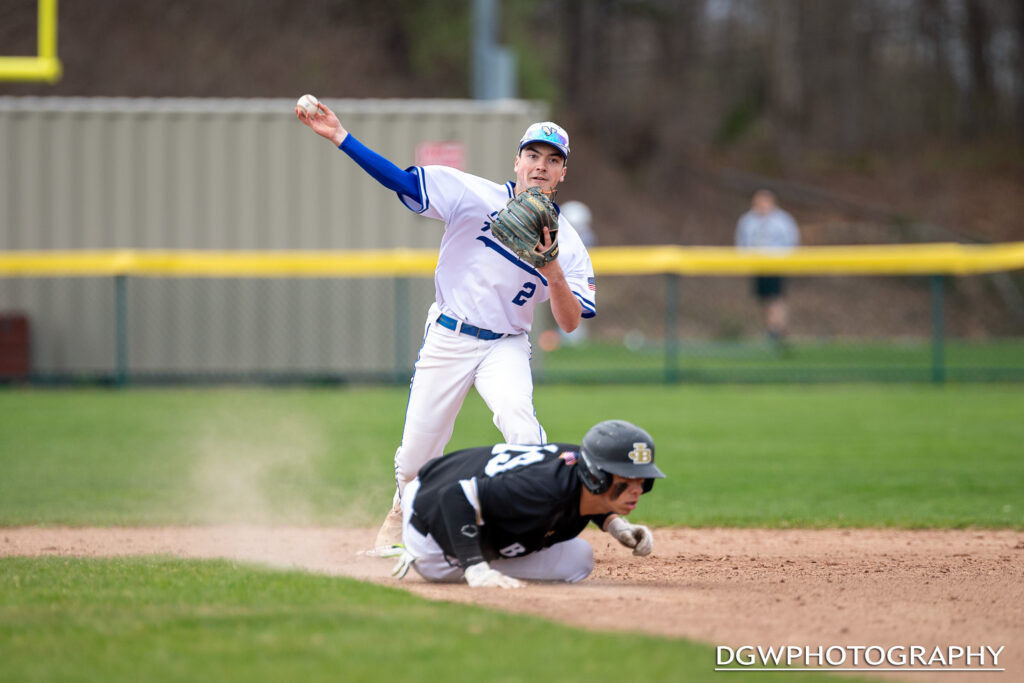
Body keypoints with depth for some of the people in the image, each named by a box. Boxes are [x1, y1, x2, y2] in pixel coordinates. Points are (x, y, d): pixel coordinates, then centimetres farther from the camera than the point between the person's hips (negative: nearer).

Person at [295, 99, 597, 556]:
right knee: (416, 452, 5)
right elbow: (401, 179, -12)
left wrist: (554, 274, -29)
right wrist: (339, 137, -21)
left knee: (518, 418, -31)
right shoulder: (475, 195, -7)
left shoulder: (566, 243, -6)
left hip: (505, 346, 0)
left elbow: (570, 323, -11)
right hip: (447, 340, 0)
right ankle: (402, 514, 37)